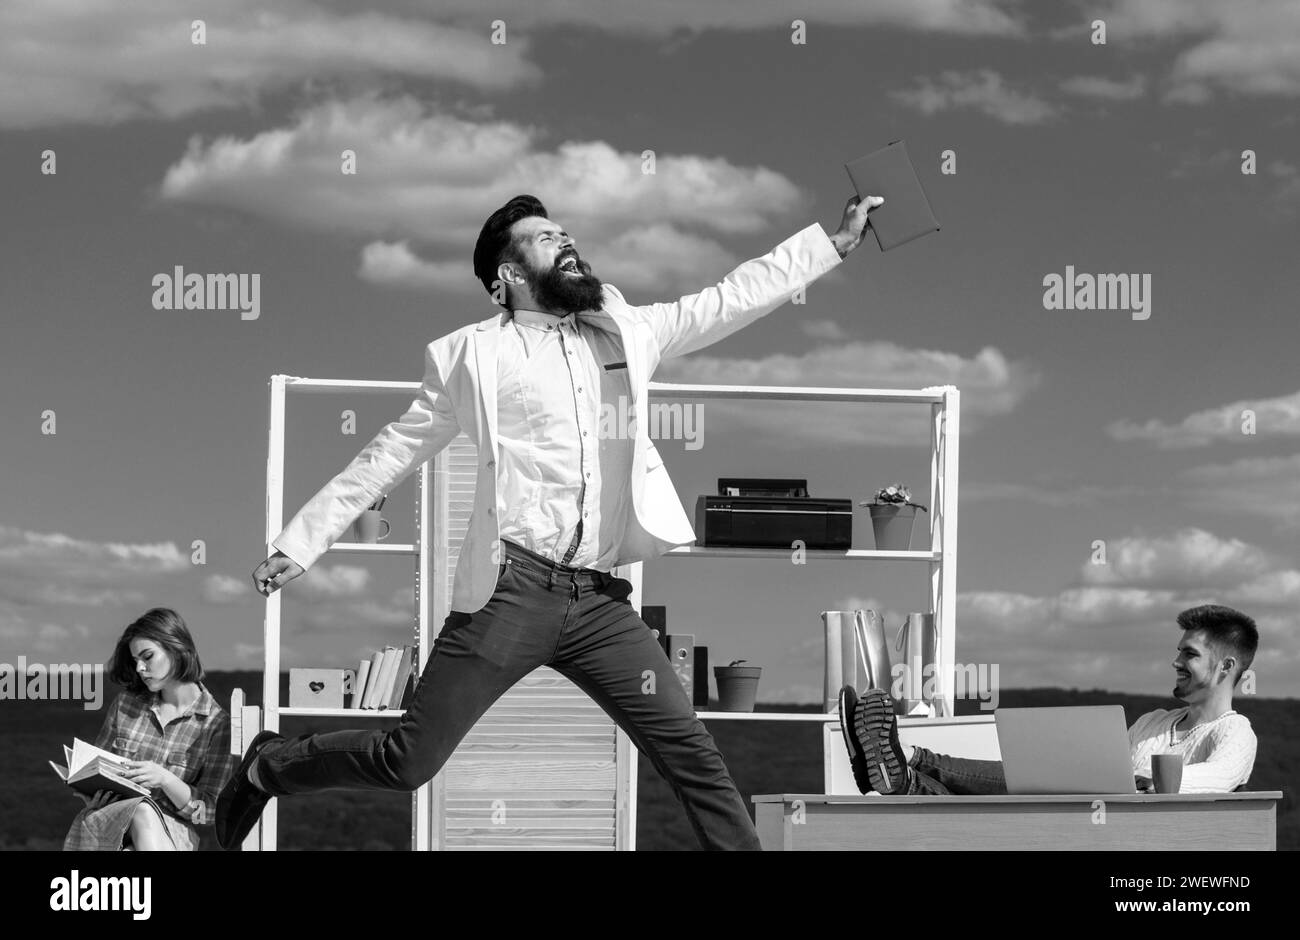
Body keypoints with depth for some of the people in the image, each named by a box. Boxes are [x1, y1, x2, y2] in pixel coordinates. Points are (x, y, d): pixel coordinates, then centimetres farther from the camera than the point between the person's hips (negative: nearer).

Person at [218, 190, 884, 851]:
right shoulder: (472, 356, 5)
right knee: (409, 761, -1)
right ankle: (266, 767, 23)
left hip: (600, 601, 4)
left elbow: (735, 297, 17)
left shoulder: (626, 333, 16)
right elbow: (388, 457, 10)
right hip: (512, 591, -3)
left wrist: (838, 241, 14)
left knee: (690, 752, -6)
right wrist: (300, 542, 8)